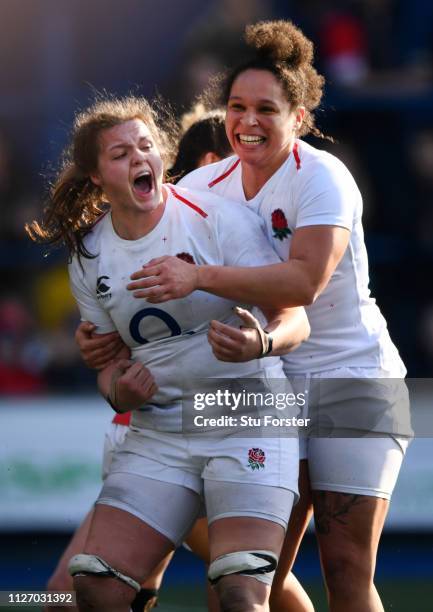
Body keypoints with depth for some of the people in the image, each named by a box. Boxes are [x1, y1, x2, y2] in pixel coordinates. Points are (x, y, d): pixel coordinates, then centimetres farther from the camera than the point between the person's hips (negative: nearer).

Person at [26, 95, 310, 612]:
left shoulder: (219, 219, -8)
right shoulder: (88, 255, 7)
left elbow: (295, 321, -10)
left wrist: (260, 344, -33)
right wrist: (117, 390, -7)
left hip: (246, 420, -4)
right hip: (156, 434, 5)